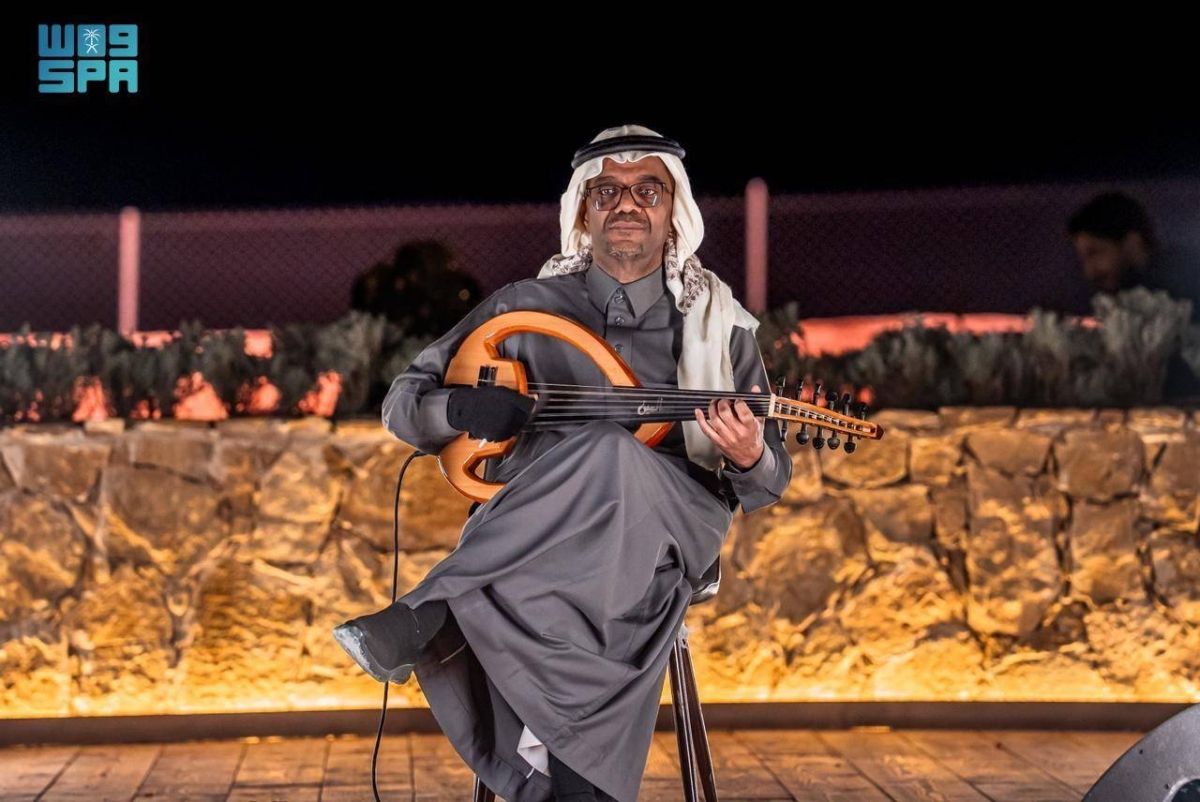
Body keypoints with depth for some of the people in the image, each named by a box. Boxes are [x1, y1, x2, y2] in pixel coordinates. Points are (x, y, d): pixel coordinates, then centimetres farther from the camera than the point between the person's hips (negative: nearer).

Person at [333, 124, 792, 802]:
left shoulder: (719, 324, 13)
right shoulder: (526, 308, 12)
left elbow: (765, 486, 14)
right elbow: (403, 403, 14)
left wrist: (750, 458, -13)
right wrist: (461, 408, -11)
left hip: (669, 533, 0)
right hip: (528, 528, 0)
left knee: (610, 453, -36)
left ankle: (428, 620, -30)